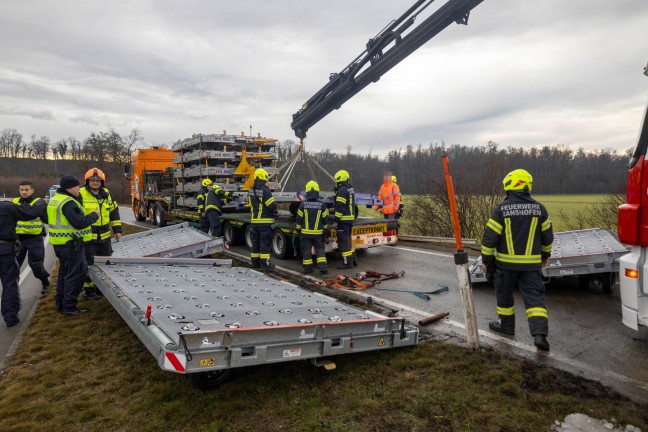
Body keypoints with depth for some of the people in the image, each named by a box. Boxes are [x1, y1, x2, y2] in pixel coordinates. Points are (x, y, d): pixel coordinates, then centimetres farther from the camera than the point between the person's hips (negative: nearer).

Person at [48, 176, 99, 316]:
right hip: (70, 244, -11)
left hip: (60, 243, 11)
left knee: (64, 272, 20)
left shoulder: (56, 199, 13)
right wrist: (94, 215, -10)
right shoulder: (68, 203, -20)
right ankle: (69, 307, 0)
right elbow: (79, 223, -24)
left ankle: (61, 303, 29)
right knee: (75, 274, -4)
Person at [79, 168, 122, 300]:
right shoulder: (81, 195, -7)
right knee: (89, 264, 1)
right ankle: (88, 289, 15)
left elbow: (114, 211, 16)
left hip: (105, 236, 6)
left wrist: (117, 230, 13)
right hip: (88, 237, -5)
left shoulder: (107, 194, 9)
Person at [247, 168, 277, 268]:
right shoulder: (265, 190, -17)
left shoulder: (251, 190, 8)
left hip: (254, 221, 7)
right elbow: (272, 205, -16)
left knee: (255, 241, 15)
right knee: (265, 243, -2)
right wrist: (275, 213, 2)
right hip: (265, 221, -7)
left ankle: (255, 262, 21)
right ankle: (264, 263, -1)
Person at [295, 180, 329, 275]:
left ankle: (307, 268, 11)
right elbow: (325, 220, 2)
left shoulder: (303, 204, -5)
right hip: (318, 233, 0)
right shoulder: (322, 205, -3)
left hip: (306, 232, 0)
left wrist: (298, 229, 12)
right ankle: (322, 267, -4)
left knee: (306, 250, 8)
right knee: (320, 249, 7)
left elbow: (299, 219, -1)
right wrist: (326, 231, 12)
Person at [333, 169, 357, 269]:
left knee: (343, 241, -5)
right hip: (350, 218, 10)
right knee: (348, 240, 19)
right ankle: (353, 259, 25)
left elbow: (340, 207, -20)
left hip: (344, 220, -10)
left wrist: (336, 220, -18)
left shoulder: (342, 191, -15)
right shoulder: (350, 189, 16)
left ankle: (347, 262, -2)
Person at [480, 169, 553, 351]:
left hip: (506, 261, -2)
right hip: (531, 262, 3)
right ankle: (540, 334, -7)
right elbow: (547, 235, 10)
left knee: (504, 293, 16)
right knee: (534, 296, 3)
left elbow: (490, 236, -10)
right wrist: (545, 255, 24)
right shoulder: (538, 208, 1)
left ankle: (506, 324, 31)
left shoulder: (502, 208, -10)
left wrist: (485, 259, 0)